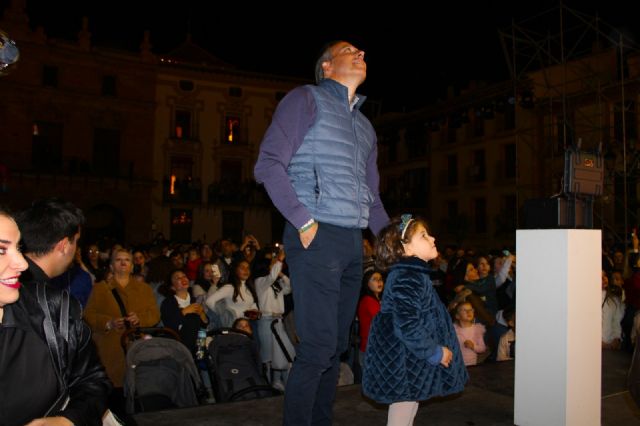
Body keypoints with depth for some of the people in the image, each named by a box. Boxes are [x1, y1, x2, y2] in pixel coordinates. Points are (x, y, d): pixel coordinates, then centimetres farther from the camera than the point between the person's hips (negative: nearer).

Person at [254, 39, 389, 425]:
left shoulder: (365, 126, 24)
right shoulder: (307, 99, 2)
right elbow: (269, 164, -9)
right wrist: (304, 222, -15)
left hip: (354, 243, 7)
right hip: (318, 237, -7)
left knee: (337, 345, 11)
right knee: (318, 346, -8)